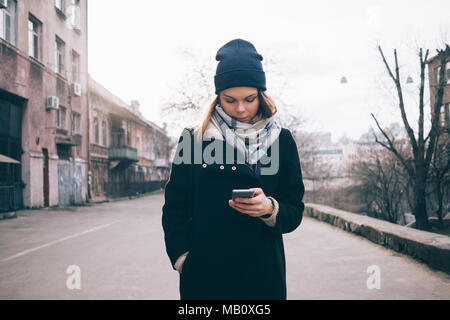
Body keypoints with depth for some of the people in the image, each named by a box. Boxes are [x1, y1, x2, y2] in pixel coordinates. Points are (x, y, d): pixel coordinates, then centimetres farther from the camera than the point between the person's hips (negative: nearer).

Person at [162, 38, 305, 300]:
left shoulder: (281, 141, 2)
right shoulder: (193, 139, 1)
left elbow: (294, 213, 3)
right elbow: (174, 208, 2)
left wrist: (270, 209, -17)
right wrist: (182, 257, -10)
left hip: (263, 276, 1)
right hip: (203, 275, 0)